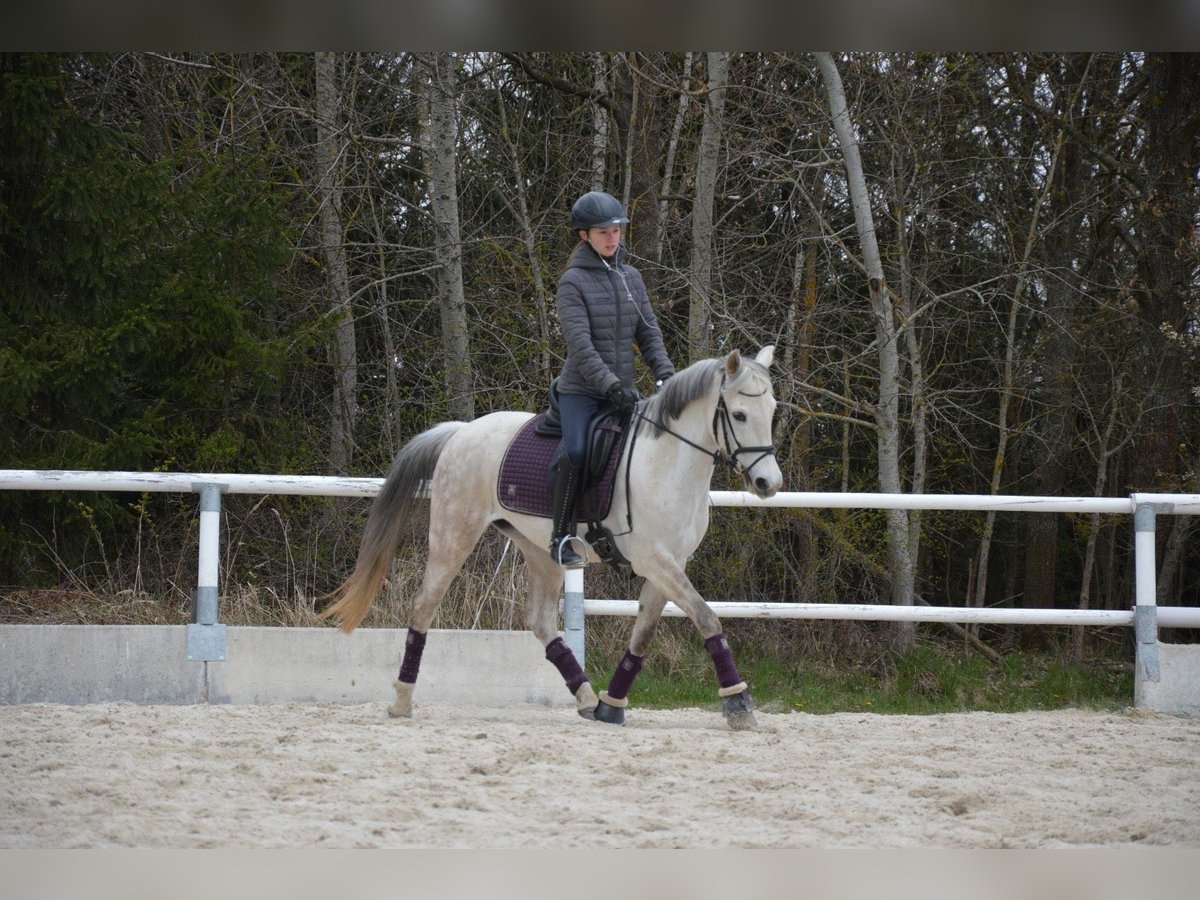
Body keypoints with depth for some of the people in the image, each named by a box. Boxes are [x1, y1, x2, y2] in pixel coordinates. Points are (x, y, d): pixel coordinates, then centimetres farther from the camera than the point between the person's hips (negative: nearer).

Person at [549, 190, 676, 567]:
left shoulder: (631, 277, 11)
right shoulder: (573, 281, -7)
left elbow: (648, 333, 11)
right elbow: (580, 343, -16)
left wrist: (665, 375, -5)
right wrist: (611, 386, -24)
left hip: (621, 389, 6)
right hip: (581, 390, -6)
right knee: (576, 452, -29)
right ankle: (561, 538, -18)